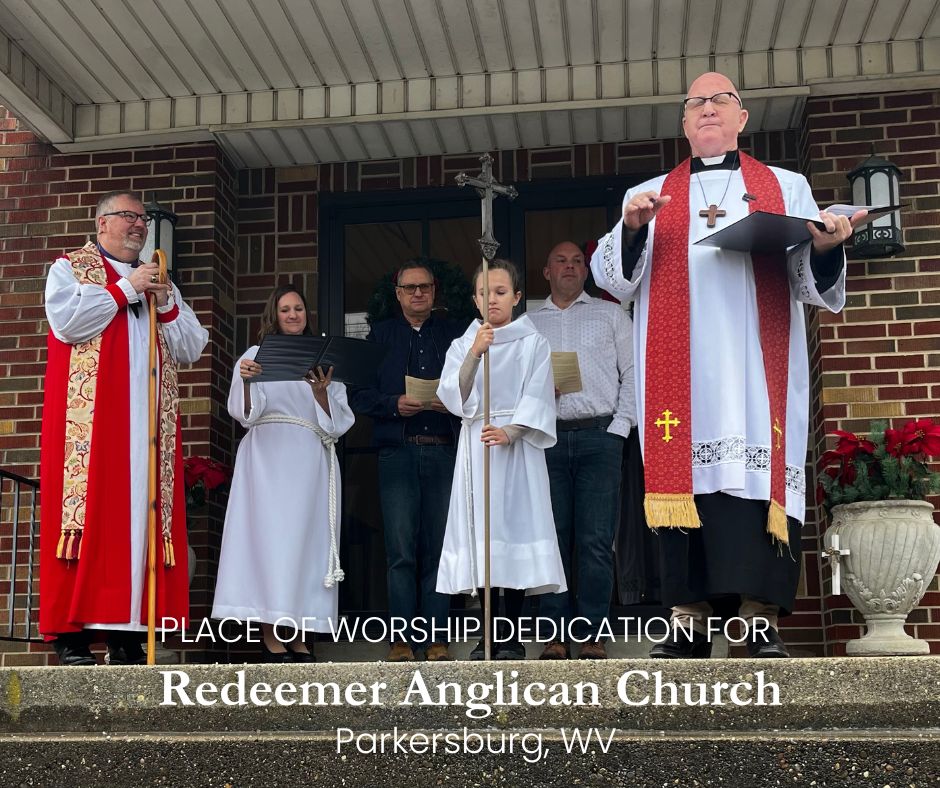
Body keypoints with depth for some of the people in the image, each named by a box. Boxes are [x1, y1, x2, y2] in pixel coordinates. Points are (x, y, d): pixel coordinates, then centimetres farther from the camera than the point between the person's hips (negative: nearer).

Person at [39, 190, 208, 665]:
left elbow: (191, 349, 16)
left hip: (148, 424, 4)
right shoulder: (70, 267, 11)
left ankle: (126, 635, -1)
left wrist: (166, 303, 1)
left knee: (141, 515, -3)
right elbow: (66, 320, -10)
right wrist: (125, 289, -6)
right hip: (88, 421, -4)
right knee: (88, 511, -10)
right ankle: (71, 635, -7)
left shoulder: (159, 282, 24)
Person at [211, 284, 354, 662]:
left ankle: (299, 638, 2)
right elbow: (244, 414, -2)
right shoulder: (257, 355, 10)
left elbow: (336, 423, 8)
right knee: (268, 536, -8)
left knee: (305, 540, -1)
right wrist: (246, 381, -20)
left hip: (308, 463, 2)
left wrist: (320, 393, -10)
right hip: (267, 458, -2)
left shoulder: (322, 359, 15)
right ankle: (272, 639, -7)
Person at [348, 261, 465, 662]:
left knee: (439, 547, 0)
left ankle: (436, 638, 5)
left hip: (445, 452, 1)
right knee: (401, 549, -4)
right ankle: (403, 638, 1)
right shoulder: (381, 334, 14)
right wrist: (395, 404, -9)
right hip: (397, 452, 0)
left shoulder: (453, 333, 15)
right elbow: (358, 394, 6)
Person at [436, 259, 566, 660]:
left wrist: (509, 433, -22)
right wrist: (474, 353, -18)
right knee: (481, 529, 0)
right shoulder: (463, 344, 11)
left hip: (517, 447, -2)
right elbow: (453, 397, -3)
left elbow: (537, 399, -5)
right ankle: (488, 636, 8)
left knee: (515, 525, -6)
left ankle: (511, 638, 1)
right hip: (475, 445, 2)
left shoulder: (533, 343, 5)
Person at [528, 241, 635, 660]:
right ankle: (555, 633, 5)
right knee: (551, 539, -1)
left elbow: (633, 374, 7)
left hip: (599, 436, -1)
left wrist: (618, 429, -3)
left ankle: (591, 634, 0)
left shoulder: (610, 315, 14)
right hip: (547, 437, 1)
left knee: (596, 541, -6)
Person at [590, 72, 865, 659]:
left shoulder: (787, 187, 19)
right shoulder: (650, 197, 21)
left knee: (759, 475, -10)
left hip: (758, 368, -1)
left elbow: (813, 286, 11)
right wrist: (632, 228, -8)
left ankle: (762, 624, -7)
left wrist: (825, 249, -12)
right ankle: (688, 622, -2)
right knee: (684, 478, -5)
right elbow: (614, 280, 11)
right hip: (679, 369, 1)